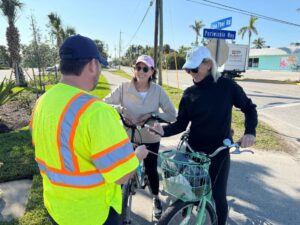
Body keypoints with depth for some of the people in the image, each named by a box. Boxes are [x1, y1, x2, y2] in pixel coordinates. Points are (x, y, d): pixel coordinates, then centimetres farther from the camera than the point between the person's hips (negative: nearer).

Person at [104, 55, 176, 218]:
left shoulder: (158, 90, -12)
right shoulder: (124, 88, -12)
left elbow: (172, 115, -11)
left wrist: (152, 115, -25)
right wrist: (119, 108, -25)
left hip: (150, 139, 0)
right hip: (128, 137, 0)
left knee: (151, 170, 12)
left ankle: (156, 199, 42)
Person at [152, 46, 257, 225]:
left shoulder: (227, 86, -9)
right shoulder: (189, 93, -1)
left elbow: (249, 108, 2)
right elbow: (181, 124, -1)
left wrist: (250, 132, -13)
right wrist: (164, 130, -19)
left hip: (219, 151, -2)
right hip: (194, 150, 3)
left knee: (218, 195, 5)